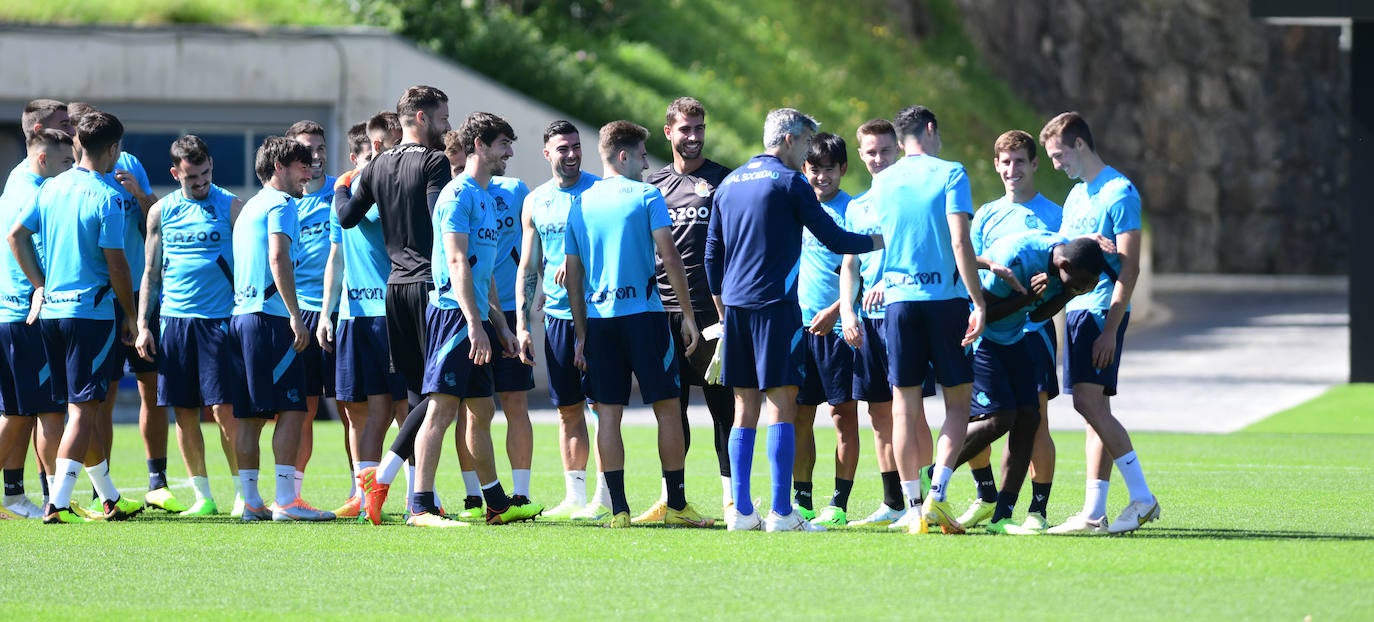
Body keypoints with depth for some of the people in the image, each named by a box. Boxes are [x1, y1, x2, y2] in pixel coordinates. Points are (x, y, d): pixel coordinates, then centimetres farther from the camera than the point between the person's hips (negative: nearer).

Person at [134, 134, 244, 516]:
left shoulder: (230, 208, 2)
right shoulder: (162, 212, 10)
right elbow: (151, 272, 14)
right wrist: (143, 324, 7)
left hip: (219, 321, -3)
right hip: (173, 319, 3)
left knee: (223, 409, -8)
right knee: (184, 412, 3)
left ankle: (243, 491, 0)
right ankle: (202, 495, 11)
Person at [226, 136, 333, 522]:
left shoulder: (250, 207, 23)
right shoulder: (281, 204, -5)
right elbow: (278, 260, -17)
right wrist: (295, 315, -18)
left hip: (241, 315, 9)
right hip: (271, 317, -9)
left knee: (250, 416, 7)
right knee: (291, 410, -11)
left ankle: (251, 502, 6)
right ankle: (285, 501, -17)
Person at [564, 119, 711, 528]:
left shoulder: (580, 205, 11)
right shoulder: (646, 196, -2)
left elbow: (573, 276, 12)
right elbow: (669, 257, -9)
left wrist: (581, 334, 16)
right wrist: (687, 313, -2)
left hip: (598, 318, 4)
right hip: (644, 312, -4)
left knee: (608, 414, 3)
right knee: (667, 408, 4)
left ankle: (618, 510, -2)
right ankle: (677, 506, 6)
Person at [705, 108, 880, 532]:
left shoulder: (729, 184, 15)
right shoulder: (789, 182, -5)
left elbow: (712, 253, 18)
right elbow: (834, 240, -5)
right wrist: (881, 241, 9)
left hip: (736, 307, 6)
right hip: (775, 306, -6)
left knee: (744, 410, 8)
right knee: (781, 407, -5)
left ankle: (741, 511, 5)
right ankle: (781, 513, -10)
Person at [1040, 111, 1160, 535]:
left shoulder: (1118, 193, -9)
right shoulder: (1076, 195, 18)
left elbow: (1129, 267, -14)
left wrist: (1111, 328, -19)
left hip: (1102, 310, -9)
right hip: (1076, 309, 9)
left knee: (1089, 401, -16)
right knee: (1094, 410, 6)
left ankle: (1141, 497, -14)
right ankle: (1093, 514, 4)